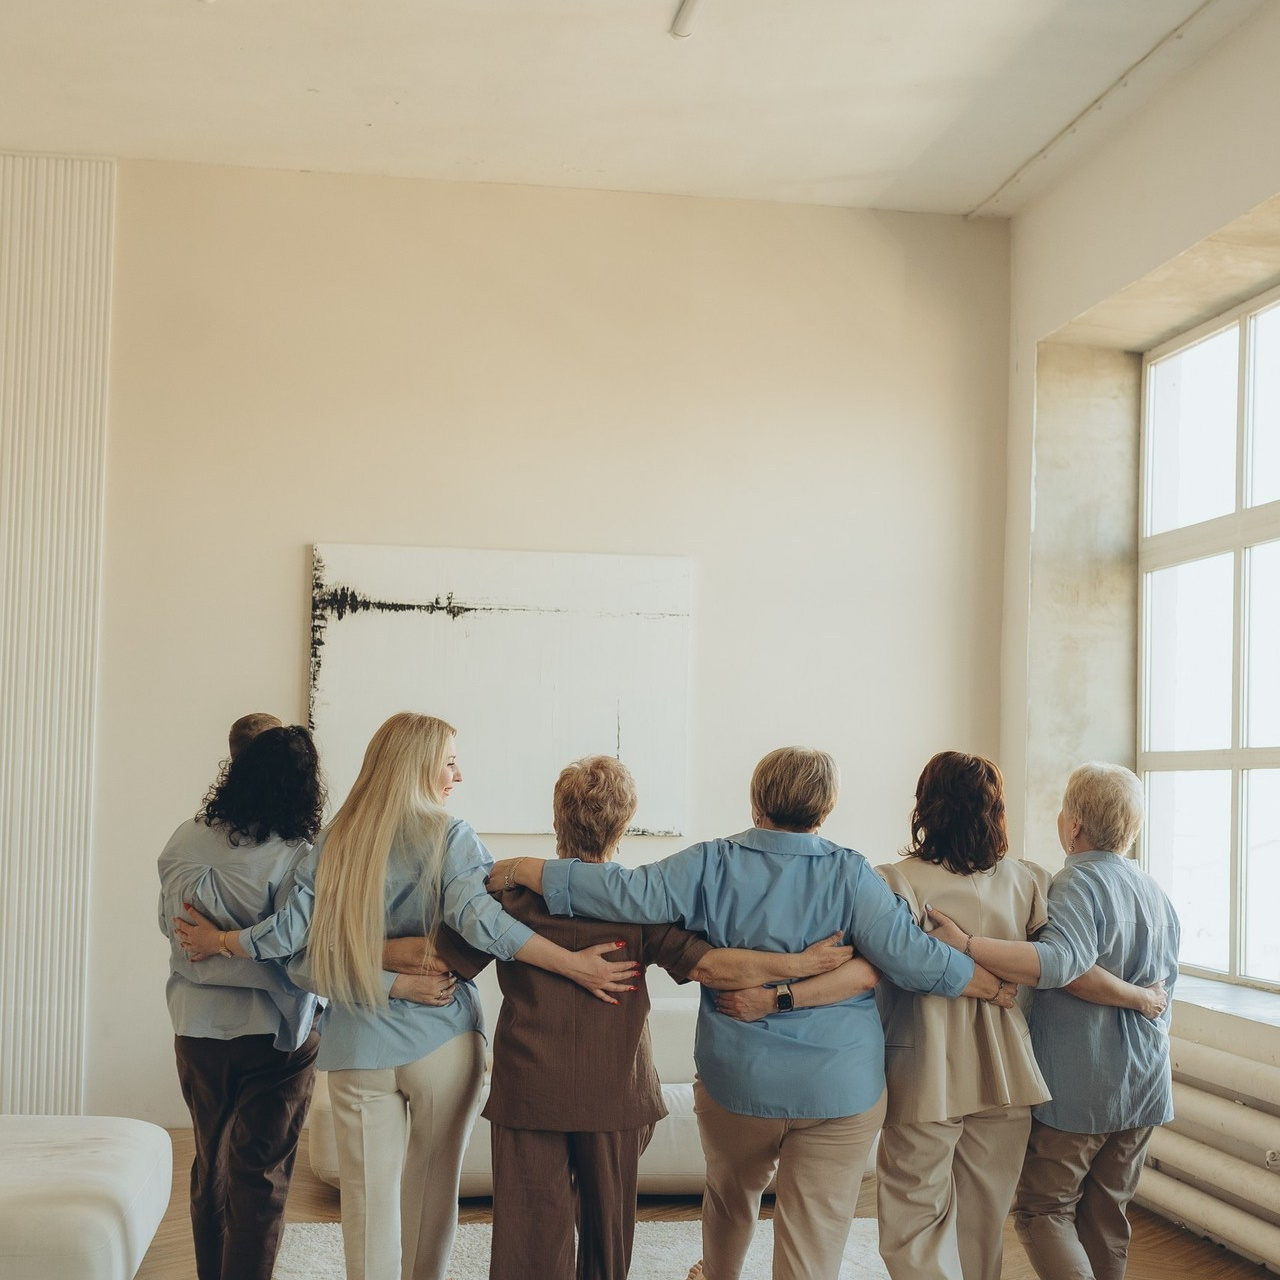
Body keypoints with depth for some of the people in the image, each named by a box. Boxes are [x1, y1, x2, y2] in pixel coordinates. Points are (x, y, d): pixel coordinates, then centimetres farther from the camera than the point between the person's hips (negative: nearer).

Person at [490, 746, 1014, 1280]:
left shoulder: (711, 864, -8)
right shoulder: (850, 872, -9)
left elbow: (628, 895, -14)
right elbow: (911, 956, -14)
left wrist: (522, 868, -5)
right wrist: (994, 986, 0)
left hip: (737, 1080, 2)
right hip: (840, 1087, -2)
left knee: (730, 1197, 29)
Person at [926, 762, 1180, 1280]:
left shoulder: (1080, 882, -18)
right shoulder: (1157, 893, 9)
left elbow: (1057, 962, -36)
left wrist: (965, 945, -39)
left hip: (1076, 1090, -8)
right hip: (1143, 1087, 8)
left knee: (1043, 1209, 3)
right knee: (1107, 1214, 16)